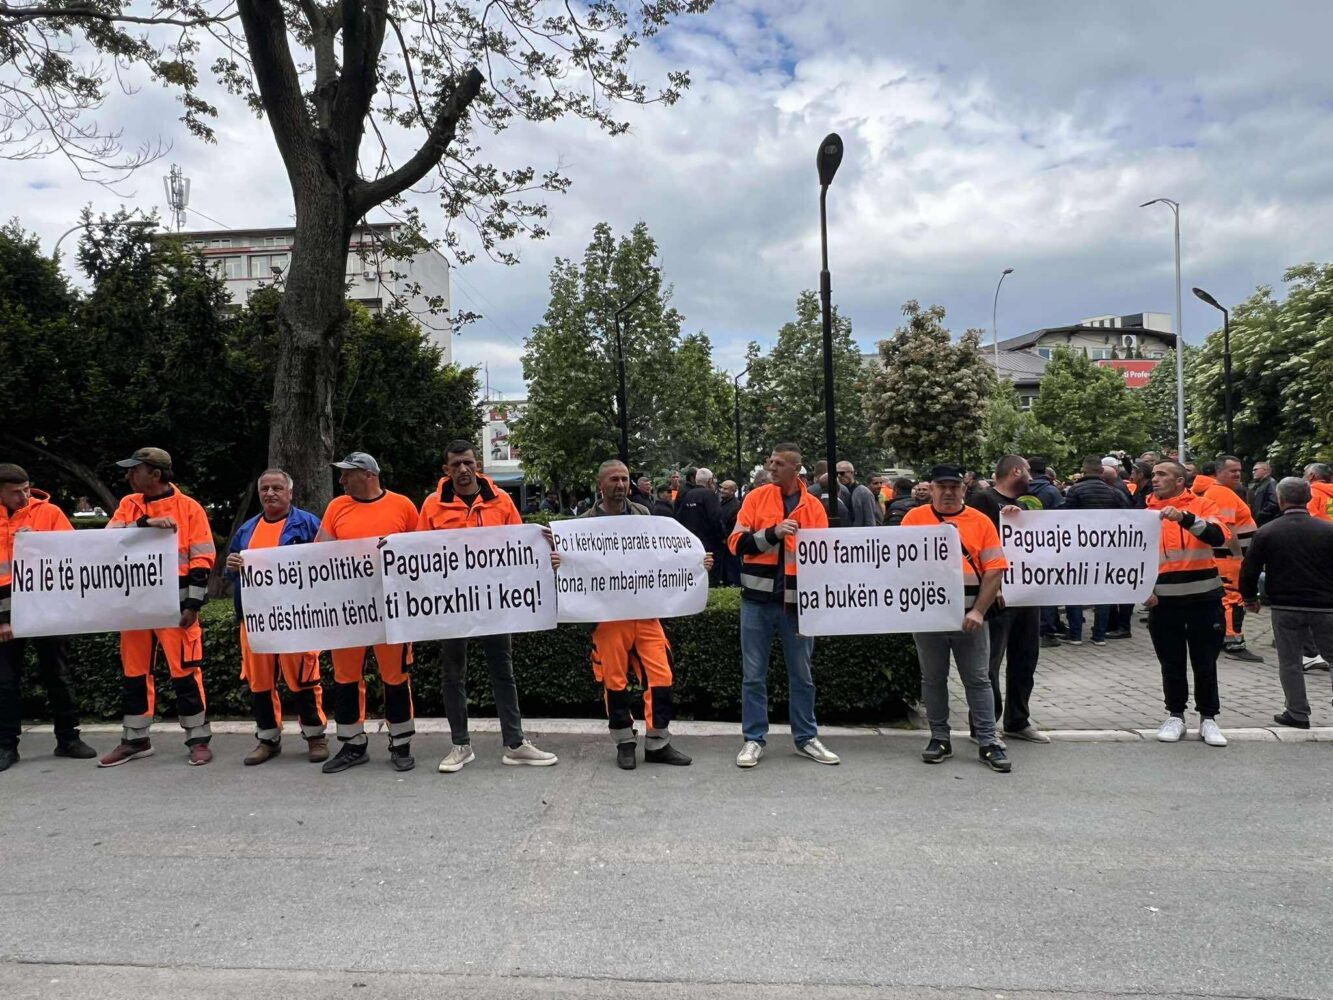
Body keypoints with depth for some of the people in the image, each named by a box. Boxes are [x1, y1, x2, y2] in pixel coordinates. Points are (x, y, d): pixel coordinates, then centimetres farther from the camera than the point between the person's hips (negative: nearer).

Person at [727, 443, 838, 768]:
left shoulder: (813, 507, 3)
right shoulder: (756, 497, 0)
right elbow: (736, 542, -6)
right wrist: (772, 534, -20)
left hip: (797, 602, 1)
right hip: (757, 600, -1)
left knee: (801, 674, 11)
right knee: (753, 674, 5)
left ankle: (806, 738, 25)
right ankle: (754, 739, 16)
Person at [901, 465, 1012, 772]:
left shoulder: (981, 522, 1)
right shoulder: (914, 518, 3)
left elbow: (995, 570, -3)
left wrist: (979, 611, -11)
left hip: (970, 616, -1)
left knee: (978, 680, 6)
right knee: (933, 679, 11)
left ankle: (988, 742, 13)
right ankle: (940, 738, 22)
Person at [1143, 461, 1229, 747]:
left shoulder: (1203, 505, -1)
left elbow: (1218, 536, -19)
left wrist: (1185, 517, -31)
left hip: (1204, 598, -2)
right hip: (1164, 601, 2)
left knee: (1205, 663, 7)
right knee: (1172, 664, 9)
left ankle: (1208, 718, 20)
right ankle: (1175, 716, 22)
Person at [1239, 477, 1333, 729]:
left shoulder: (1266, 532, -6)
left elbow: (1249, 571, -4)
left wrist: (1250, 599, 11)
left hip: (1285, 607, 0)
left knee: (1290, 662, 8)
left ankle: (1297, 714, 13)